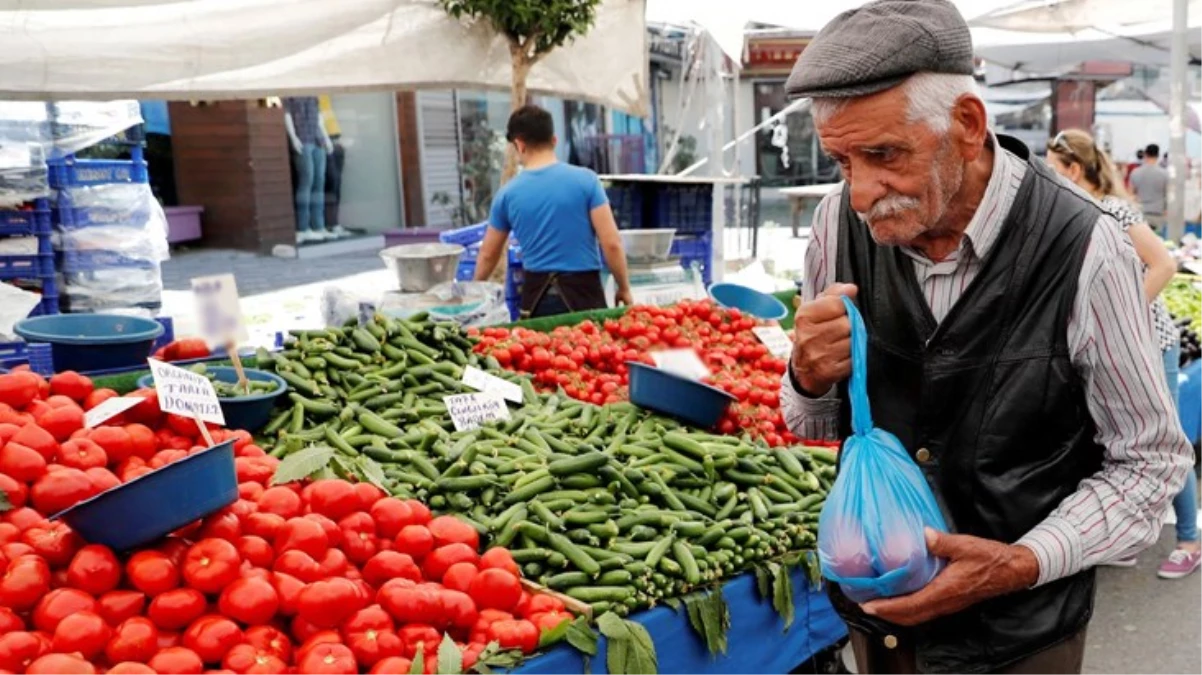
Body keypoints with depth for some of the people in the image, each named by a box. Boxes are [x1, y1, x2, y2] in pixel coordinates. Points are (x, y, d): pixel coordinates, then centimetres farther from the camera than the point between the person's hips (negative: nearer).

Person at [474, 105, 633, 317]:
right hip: (582, 290, -2)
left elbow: (488, 254, 15)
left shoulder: (508, 193, 2)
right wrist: (624, 287, 5)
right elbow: (611, 243, -9)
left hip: (537, 294, 2)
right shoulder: (585, 180, -6)